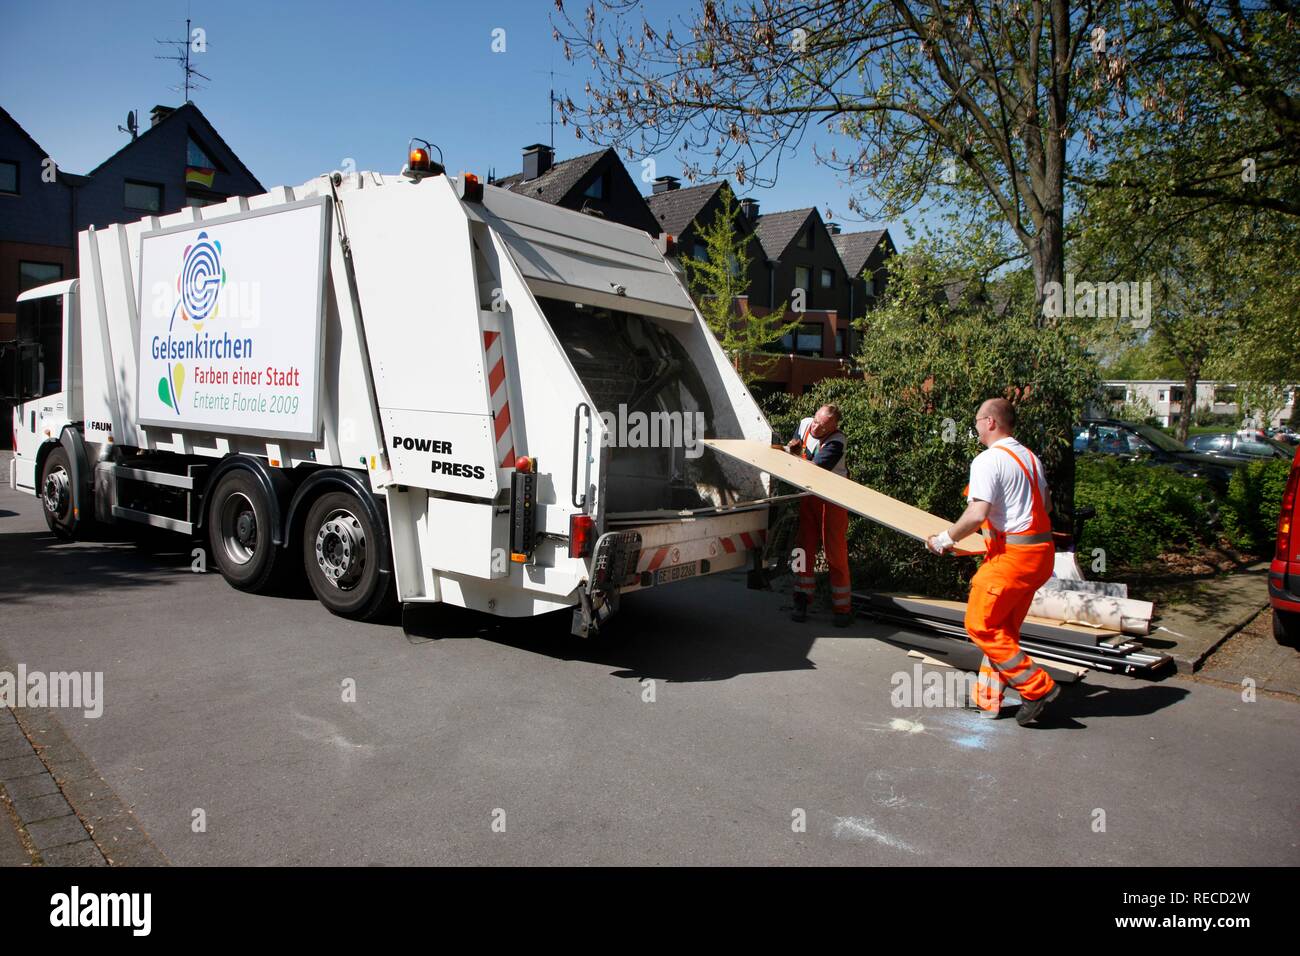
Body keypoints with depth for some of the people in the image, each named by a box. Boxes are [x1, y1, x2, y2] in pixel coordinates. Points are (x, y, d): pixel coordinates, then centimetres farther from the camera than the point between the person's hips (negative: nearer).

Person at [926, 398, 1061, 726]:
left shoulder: (988, 460, -13)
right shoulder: (1030, 457, 14)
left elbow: (977, 514, -22)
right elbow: (1046, 505, 24)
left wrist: (945, 539, -9)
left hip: (1011, 554, -9)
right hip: (1041, 551, 9)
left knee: (980, 625, 1)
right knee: (1004, 629, 15)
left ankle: (1038, 688, 1)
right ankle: (988, 699, 22)